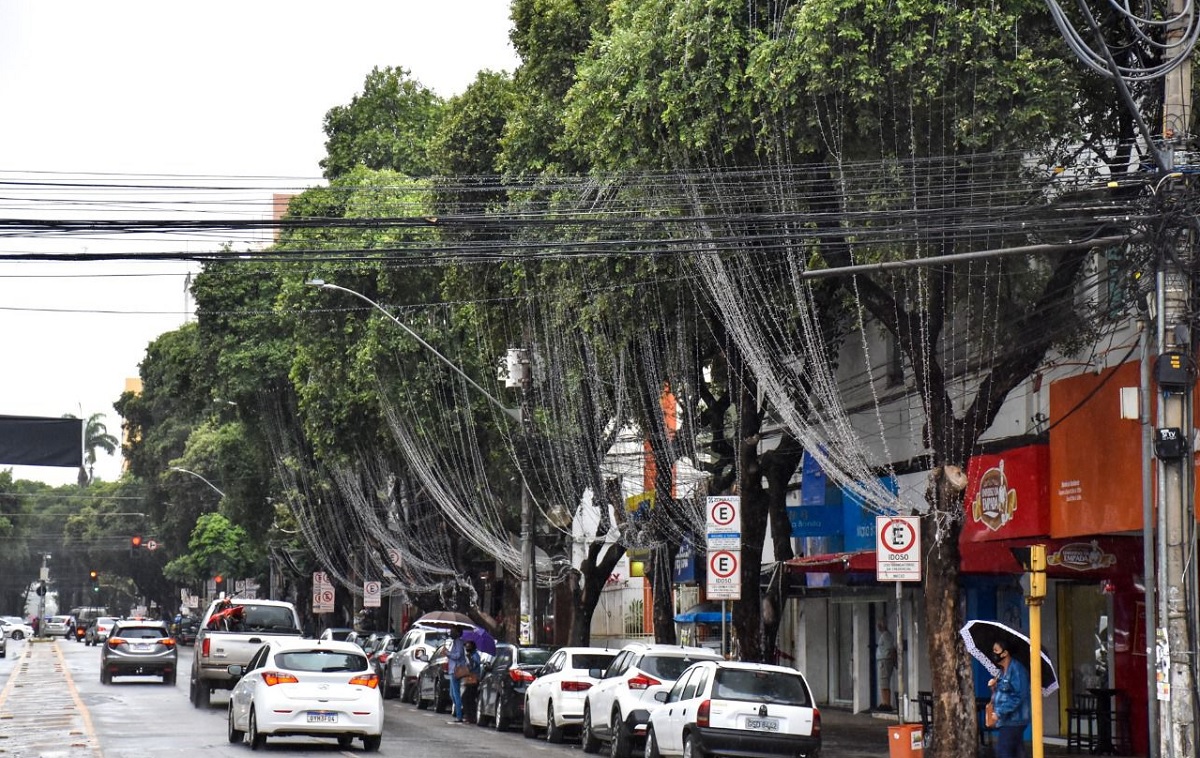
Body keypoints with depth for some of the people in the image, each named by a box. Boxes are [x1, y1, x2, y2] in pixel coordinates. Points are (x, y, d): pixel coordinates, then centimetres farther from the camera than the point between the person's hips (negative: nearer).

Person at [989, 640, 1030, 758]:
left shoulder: (1016, 669, -14)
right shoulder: (1003, 671, 16)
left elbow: (1018, 696, -21)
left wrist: (1000, 713, -20)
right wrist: (994, 687, 3)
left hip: (1012, 721, -10)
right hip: (1004, 721, 10)